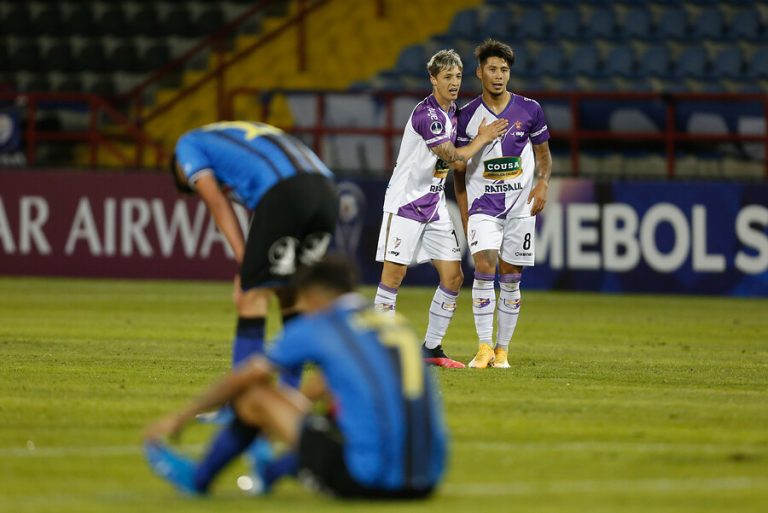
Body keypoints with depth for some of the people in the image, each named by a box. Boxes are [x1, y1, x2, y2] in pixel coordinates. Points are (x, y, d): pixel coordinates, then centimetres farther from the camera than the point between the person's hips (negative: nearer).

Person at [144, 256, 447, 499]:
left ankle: (198, 478, 30)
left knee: (255, 397, 9)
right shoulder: (397, 325, 18)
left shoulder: (315, 328, 2)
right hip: (427, 481, 6)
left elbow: (243, 378, 14)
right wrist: (297, 399, 56)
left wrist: (182, 417, 28)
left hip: (370, 479, -6)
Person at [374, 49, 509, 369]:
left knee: (453, 276, 2)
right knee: (394, 274, -8)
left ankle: (432, 349, 10)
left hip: (434, 204, 8)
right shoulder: (425, 114, -19)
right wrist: (482, 139, -6)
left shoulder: (451, 111, 10)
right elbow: (452, 156, -17)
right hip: (406, 201, -8)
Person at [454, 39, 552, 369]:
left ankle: (502, 349, 12)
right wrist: (464, 215, 4)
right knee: (484, 268, -17)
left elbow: (543, 154, 12)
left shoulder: (529, 110, 1)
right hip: (482, 205, -1)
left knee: (510, 278, 3)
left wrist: (543, 184, -7)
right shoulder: (467, 116, 1)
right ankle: (484, 347, -13)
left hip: (520, 206, 1)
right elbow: (460, 170, 8)